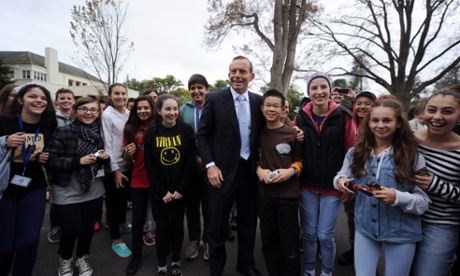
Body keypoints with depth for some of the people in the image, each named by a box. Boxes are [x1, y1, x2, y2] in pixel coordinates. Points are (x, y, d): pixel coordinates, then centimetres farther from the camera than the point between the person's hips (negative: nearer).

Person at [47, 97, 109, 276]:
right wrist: (78, 161, -24)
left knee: (88, 227, 13)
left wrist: (105, 157, -8)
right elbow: (51, 160, -14)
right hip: (67, 191, -4)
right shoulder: (62, 132, -11)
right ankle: (65, 259, 33)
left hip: (93, 190, 4)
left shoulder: (100, 132, 3)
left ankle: (83, 258, 39)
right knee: (70, 229, 1)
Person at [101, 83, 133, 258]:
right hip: (114, 167, -6)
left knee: (124, 196, 22)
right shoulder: (107, 115, -13)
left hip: (128, 164, 6)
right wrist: (115, 169, -16)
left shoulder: (129, 113, 4)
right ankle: (116, 241, 19)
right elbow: (107, 144, -15)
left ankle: (123, 224, 45)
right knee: (114, 201, 5)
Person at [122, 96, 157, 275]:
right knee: (138, 219, 9)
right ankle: (136, 255, 30)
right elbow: (129, 159, 8)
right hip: (139, 180, 2)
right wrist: (127, 153, -13)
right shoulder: (131, 129, 2)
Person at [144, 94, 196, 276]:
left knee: (177, 225, 12)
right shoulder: (151, 133, -4)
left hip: (180, 189, 0)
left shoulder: (186, 130, -5)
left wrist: (180, 189, -10)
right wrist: (162, 191, -8)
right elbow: (149, 166, -4)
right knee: (162, 226, 8)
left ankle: (176, 261, 33)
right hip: (158, 191, 0)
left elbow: (190, 161, -6)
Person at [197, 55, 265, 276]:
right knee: (217, 226, 9)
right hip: (222, 171, -3)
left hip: (250, 170, 4)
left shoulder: (259, 101, 4)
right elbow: (202, 136, -5)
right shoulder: (214, 99, -6)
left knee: (248, 222, 18)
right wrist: (210, 165, -13)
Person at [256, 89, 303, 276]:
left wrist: (291, 170, -17)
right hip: (264, 193, 4)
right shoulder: (259, 133, 2)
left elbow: (299, 160, 2)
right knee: (268, 239, 16)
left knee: (289, 241, 8)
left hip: (288, 193, -3)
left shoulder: (292, 133, -8)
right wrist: (259, 169, -6)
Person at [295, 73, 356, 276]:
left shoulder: (343, 116, -8)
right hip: (307, 185, 2)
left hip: (333, 186, -2)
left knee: (325, 235, 6)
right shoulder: (301, 117, 0)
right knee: (308, 232, 13)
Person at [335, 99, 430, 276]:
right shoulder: (356, 153, -3)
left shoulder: (413, 157, -11)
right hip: (364, 228, 2)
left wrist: (398, 198, -28)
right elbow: (343, 176, 4)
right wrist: (340, 180, -19)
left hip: (401, 233, -1)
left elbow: (424, 201, -9)